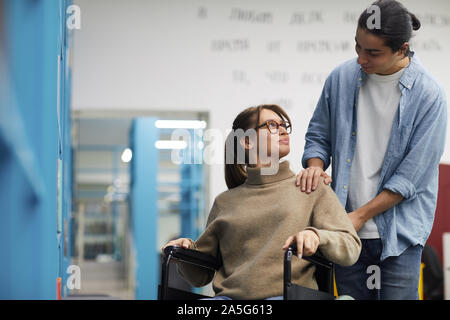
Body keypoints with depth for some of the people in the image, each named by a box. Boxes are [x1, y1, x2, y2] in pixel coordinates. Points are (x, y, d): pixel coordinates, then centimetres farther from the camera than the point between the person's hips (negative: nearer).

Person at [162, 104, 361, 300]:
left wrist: (316, 235, -14)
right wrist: (189, 251, 4)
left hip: (284, 293, -2)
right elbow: (201, 275, 26)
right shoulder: (225, 201, 22)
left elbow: (351, 249, 7)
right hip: (230, 295, 2)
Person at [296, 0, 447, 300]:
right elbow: (319, 135, 14)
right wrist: (315, 166, -8)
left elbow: (411, 174, -12)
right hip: (347, 229, 4)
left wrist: (360, 215, -12)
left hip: (399, 231, -3)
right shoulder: (342, 78, 1)